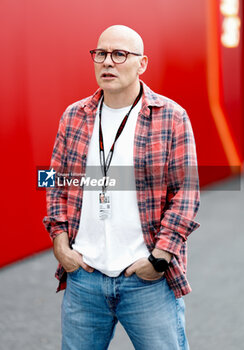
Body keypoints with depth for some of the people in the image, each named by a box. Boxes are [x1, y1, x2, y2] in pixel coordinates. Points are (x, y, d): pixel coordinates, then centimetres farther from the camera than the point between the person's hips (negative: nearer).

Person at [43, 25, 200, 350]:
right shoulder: (74, 116, 8)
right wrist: (60, 243, 1)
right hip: (83, 274, 3)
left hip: (149, 278, -3)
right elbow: (58, 184, 12)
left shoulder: (171, 117, -4)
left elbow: (185, 193, -5)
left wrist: (159, 257, -11)